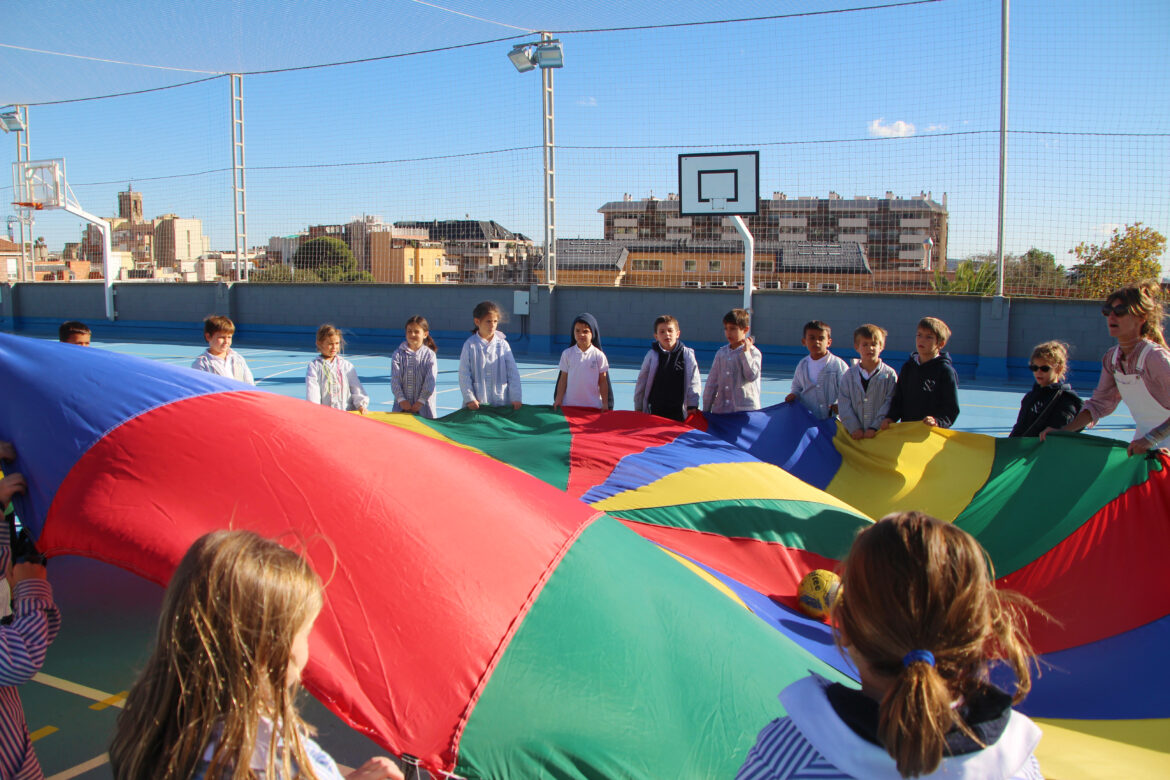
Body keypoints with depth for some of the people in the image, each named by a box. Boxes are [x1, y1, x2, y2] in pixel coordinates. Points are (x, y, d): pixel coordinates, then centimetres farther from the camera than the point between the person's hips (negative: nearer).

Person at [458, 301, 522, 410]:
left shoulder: (503, 345, 3)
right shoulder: (470, 345, -1)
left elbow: (513, 373, 3)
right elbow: (464, 374, -1)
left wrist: (516, 397, -3)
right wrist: (469, 398, -8)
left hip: (502, 401, 1)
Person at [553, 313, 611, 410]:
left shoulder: (599, 355, 0)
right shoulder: (567, 354, 4)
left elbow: (603, 381, 4)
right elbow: (563, 379, 7)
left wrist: (605, 403, 2)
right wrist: (558, 400, 2)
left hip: (593, 405, -1)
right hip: (569, 404, 1)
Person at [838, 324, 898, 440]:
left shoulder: (890, 375, 1)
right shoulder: (849, 375, 7)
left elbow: (889, 404, -5)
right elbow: (844, 404, 1)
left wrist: (875, 427, -13)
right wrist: (854, 428, -9)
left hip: (880, 433, -2)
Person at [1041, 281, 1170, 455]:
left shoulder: (1155, 357, -21)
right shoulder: (1112, 357, 0)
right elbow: (1099, 403, 7)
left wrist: (1150, 439, -31)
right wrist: (1063, 431, -2)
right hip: (1143, 443, 6)